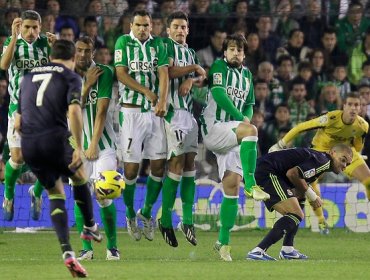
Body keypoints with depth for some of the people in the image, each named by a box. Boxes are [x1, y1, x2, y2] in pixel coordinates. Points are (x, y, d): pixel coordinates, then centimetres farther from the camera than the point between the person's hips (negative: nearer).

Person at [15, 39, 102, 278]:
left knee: (56, 194, 15)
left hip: (28, 144, 5)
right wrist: (78, 148, -15)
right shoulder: (71, 77, 5)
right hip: (56, 137, -5)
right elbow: (74, 111, -13)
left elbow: (18, 123, 21)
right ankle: (90, 227, 40)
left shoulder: (29, 77, 22)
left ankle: (67, 251, 0)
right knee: (80, 177, 25)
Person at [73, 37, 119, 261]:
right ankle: (87, 248, 2)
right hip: (77, 145, 2)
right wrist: (86, 85, -13)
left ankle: (112, 246, 1)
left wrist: (94, 144, -12)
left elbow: (101, 110, -8)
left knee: (104, 197, -9)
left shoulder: (104, 73, -4)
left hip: (103, 143, -2)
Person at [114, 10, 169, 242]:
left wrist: (162, 101, -19)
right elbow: (121, 74, -6)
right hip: (132, 110, -3)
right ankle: (130, 215, 13)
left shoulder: (158, 45, 8)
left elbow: (163, 73, -4)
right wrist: (147, 92, -12)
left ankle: (146, 212, 17)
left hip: (155, 112, 3)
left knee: (159, 164, 0)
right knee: (131, 166, -5)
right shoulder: (123, 42, 2)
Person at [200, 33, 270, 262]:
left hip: (232, 135, 7)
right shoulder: (219, 67, -2)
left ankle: (223, 242, 3)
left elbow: (249, 105, 26)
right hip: (213, 128, -7)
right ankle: (251, 185, -37)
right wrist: (242, 120, -18)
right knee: (251, 130, -34)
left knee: (232, 186, -1)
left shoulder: (246, 74, 19)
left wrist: (246, 118, 3)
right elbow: (218, 93, -17)